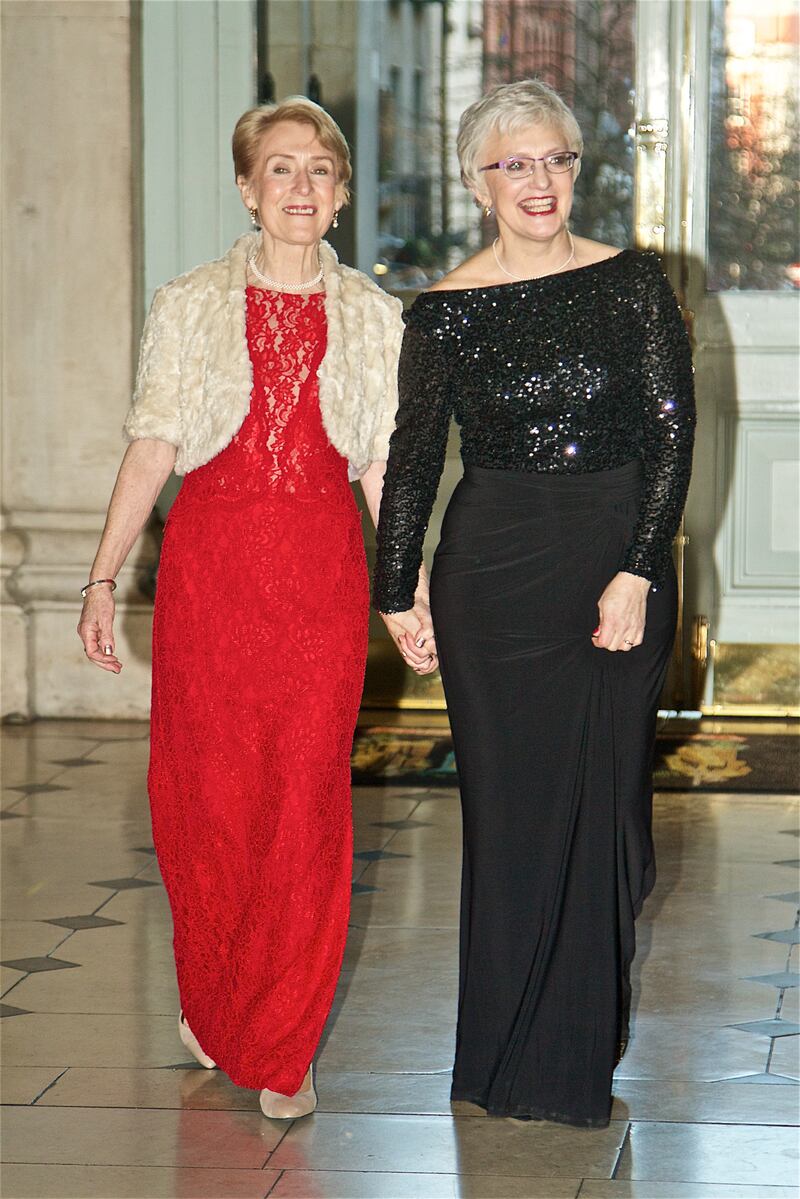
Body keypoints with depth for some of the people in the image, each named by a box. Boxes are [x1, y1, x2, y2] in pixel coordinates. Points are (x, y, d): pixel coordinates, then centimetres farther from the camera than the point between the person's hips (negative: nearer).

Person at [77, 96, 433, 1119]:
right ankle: (212, 1007, 26)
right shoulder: (188, 307, 5)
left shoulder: (374, 319, 8)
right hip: (208, 563, 0)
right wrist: (102, 577, -4)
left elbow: (384, 468, 9)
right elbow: (152, 449, 2)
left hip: (321, 573, 0)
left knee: (306, 800, -3)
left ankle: (283, 1050, 8)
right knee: (205, 793, 3)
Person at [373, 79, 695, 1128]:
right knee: (509, 811, 4)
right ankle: (507, 1055, 15)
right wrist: (397, 593, 7)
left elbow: (674, 432, -4)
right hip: (493, 572, 0)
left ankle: (579, 1058, 17)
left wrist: (637, 573, -12)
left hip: (619, 562, 0)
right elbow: (414, 455, 7)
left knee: (599, 804, 4)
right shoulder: (446, 312, 1)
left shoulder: (632, 285, -1)